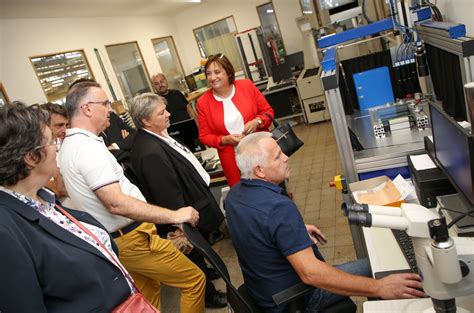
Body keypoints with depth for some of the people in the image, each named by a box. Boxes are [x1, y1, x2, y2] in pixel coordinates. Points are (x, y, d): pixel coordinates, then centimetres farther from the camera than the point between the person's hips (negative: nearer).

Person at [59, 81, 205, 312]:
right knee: (194, 279, 1)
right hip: (131, 239, -10)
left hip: (114, 239, 10)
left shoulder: (69, 145, 9)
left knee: (147, 293, 25)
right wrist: (173, 215, -27)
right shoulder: (89, 147, -23)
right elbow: (116, 204, -30)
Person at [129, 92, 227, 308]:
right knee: (196, 253, 15)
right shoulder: (150, 153, -34)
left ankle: (203, 272, 56)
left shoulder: (157, 136, -3)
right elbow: (168, 197, -30)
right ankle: (207, 294, 40)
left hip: (196, 200, 9)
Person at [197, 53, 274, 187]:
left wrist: (257, 122, -18)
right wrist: (225, 140, -16)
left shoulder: (247, 85, -6)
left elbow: (268, 111, 2)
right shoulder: (203, 102, -6)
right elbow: (204, 136, 1)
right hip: (232, 158, -1)